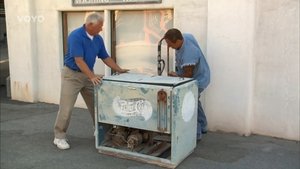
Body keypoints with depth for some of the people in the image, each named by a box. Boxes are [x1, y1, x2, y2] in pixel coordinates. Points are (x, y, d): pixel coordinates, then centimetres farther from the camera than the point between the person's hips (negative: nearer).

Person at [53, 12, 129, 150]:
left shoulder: (98, 39, 2)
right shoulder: (76, 36, -21)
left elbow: (105, 57, 10)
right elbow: (79, 61, -27)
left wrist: (119, 70, 4)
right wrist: (92, 76, -33)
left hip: (88, 75, 7)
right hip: (72, 74, -7)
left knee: (96, 105, 10)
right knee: (66, 108, -5)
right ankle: (59, 137, 6)